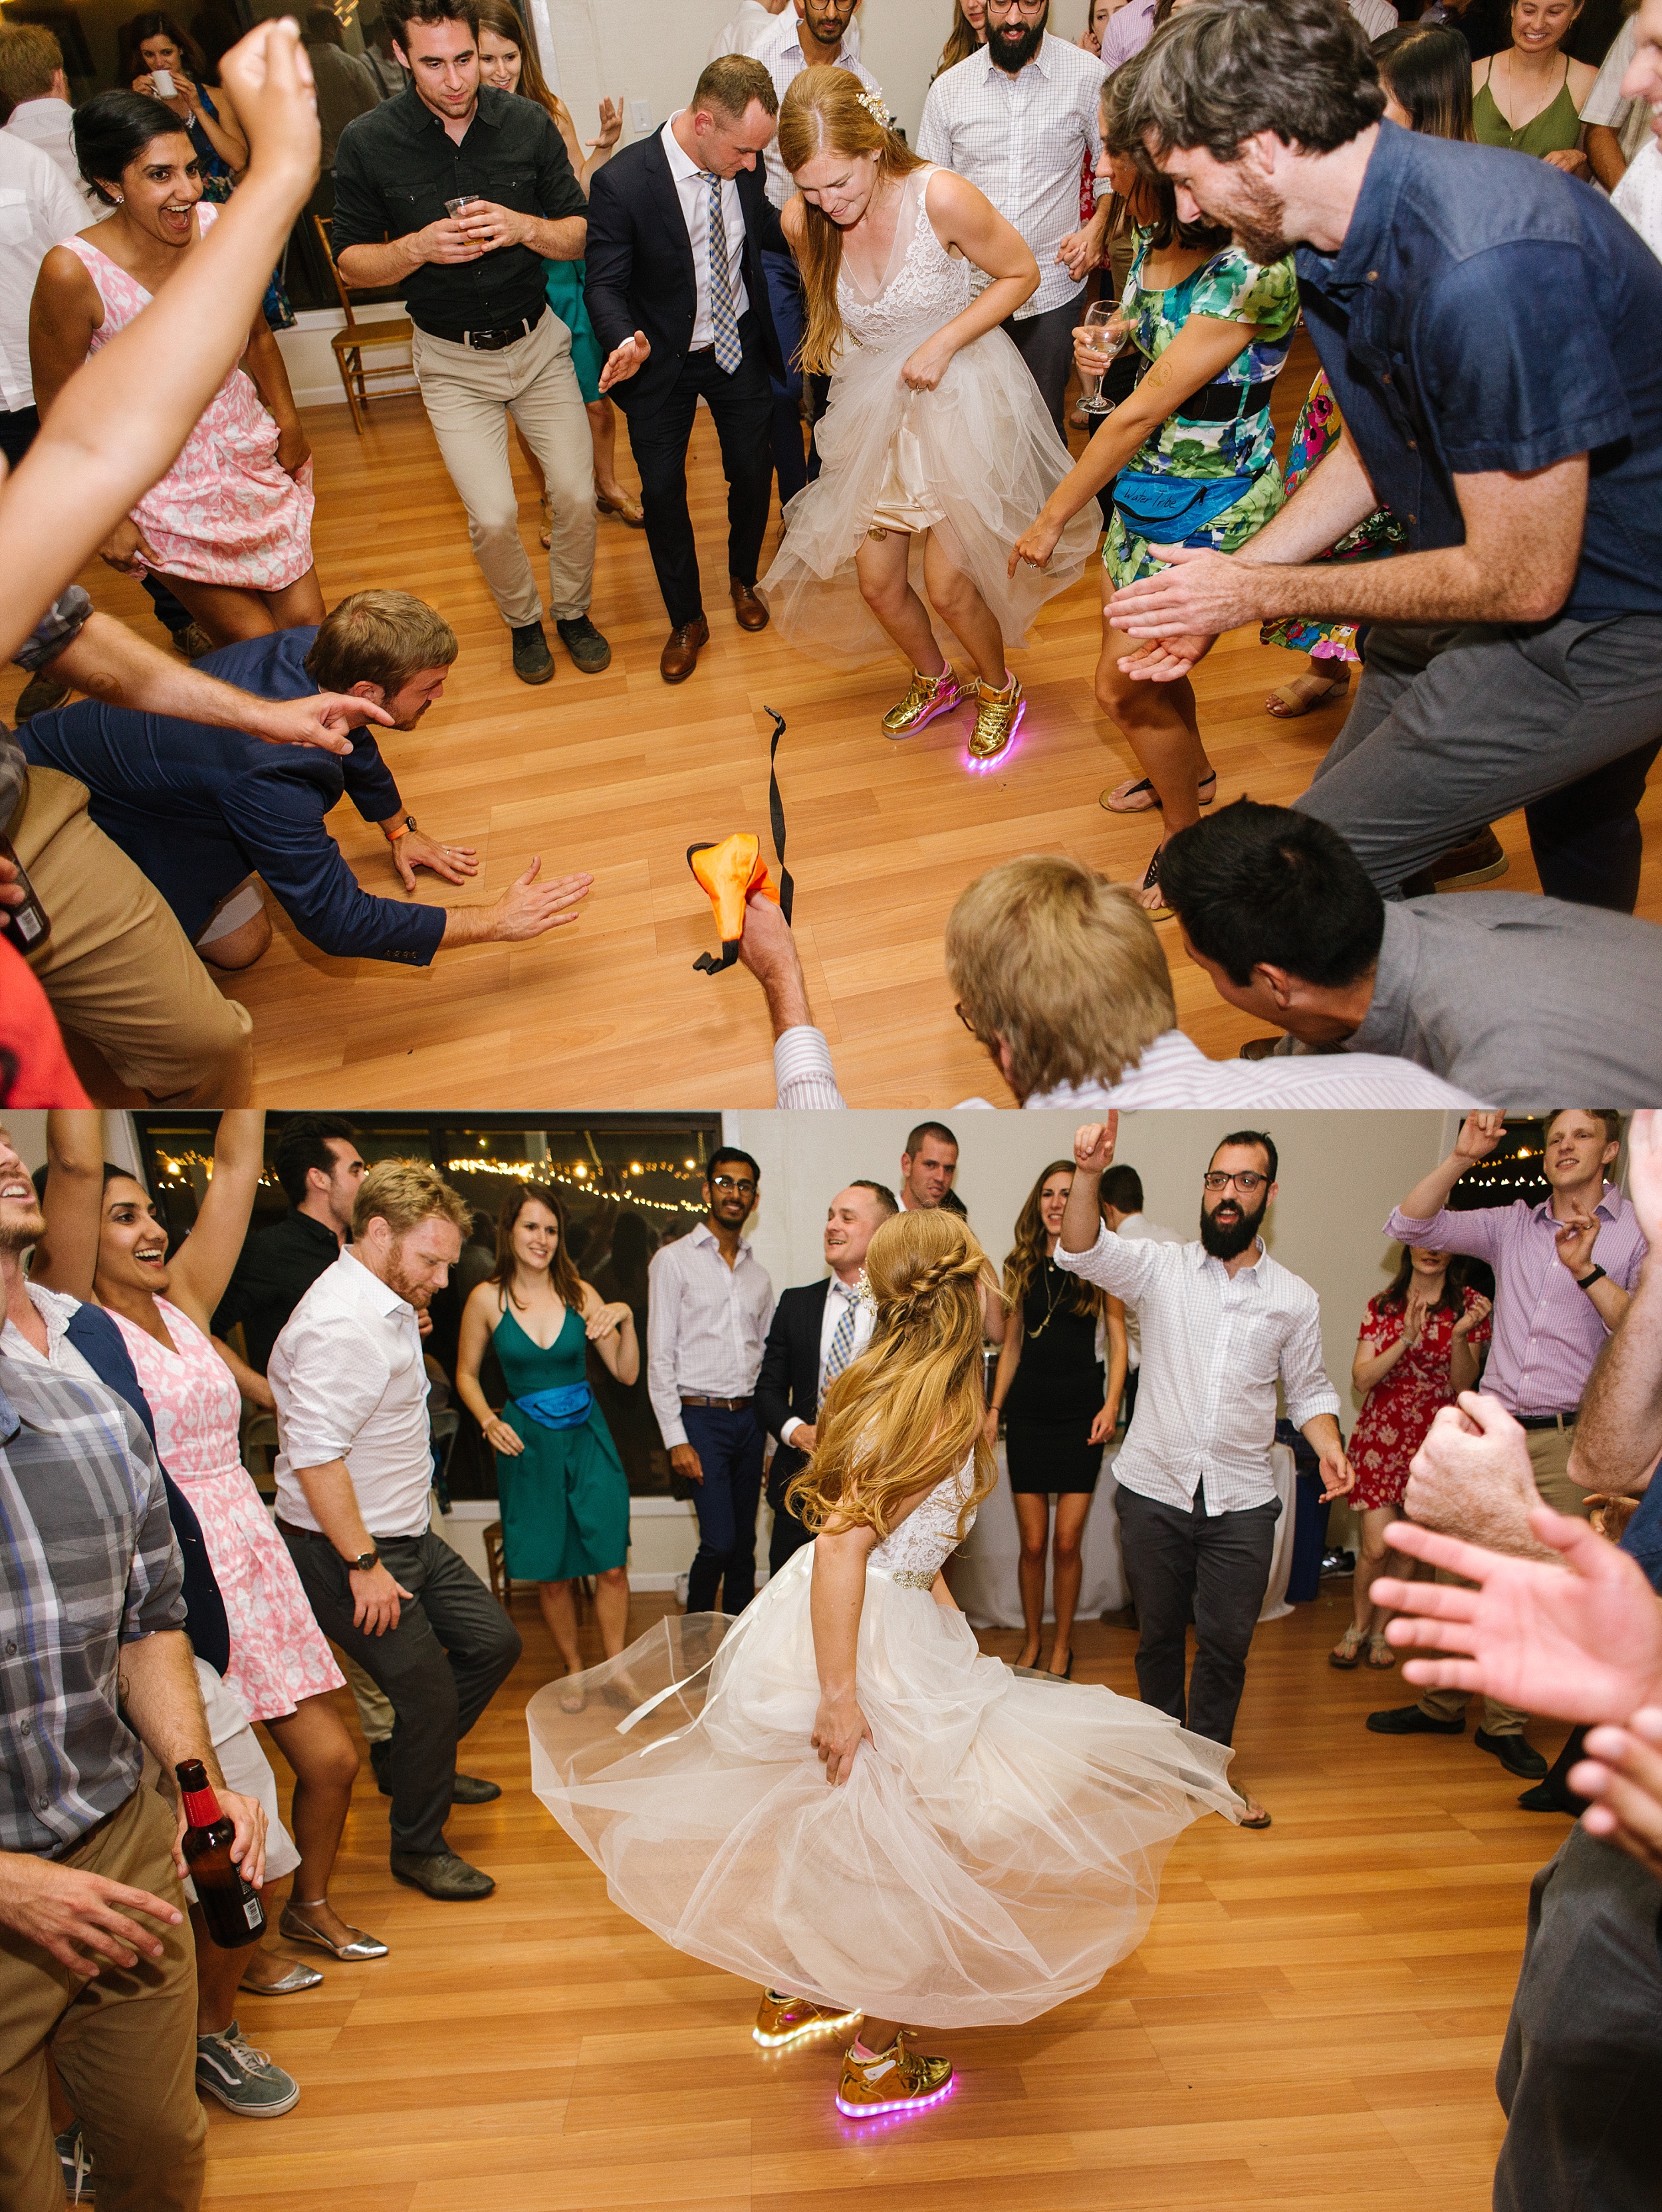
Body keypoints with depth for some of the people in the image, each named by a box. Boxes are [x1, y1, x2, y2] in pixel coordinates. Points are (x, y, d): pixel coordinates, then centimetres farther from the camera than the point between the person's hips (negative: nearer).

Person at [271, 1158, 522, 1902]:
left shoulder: (386, 1305, 9)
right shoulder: (343, 1322, -25)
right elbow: (315, 1454, -29)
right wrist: (364, 1564, -24)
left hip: (406, 1535, 10)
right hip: (345, 1552, -10)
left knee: (494, 1642, 15)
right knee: (430, 1693, -5)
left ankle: (416, 1765, 37)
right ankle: (418, 1848, 18)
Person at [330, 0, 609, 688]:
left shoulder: (528, 123, -6)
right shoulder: (367, 143, -10)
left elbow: (580, 236, 0)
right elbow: (350, 261, -3)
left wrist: (524, 227, -22)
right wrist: (418, 248, -23)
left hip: (538, 342, 2)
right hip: (452, 360, -2)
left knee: (576, 494, 0)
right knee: (493, 516, -10)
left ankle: (572, 610, 27)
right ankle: (521, 619, 20)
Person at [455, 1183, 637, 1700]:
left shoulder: (579, 1293, -1)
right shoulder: (487, 1299, -4)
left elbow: (626, 1373, 2)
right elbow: (466, 1373, 9)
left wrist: (626, 1320, -14)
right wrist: (489, 1421, -7)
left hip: (587, 1435, 1)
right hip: (527, 1443, -1)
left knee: (612, 1566, -1)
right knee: (552, 1575, 8)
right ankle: (573, 1671, 29)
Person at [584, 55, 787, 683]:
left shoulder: (739, 163, -11)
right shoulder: (623, 182, -25)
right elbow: (605, 284, -18)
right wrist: (628, 342, -38)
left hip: (739, 346, 4)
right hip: (662, 359, -3)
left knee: (751, 473, 12)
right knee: (662, 491, 5)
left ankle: (743, 580, 41)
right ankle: (686, 621, 24)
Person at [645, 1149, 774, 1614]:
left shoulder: (758, 1273, 13)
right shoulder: (673, 1260, -3)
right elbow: (660, 1358, -7)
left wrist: (774, 1426, 8)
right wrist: (676, 1439, -13)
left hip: (750, 1418, 5)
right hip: (702, 1418, -5)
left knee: (745, 1542, 9)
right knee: (719, 1541, -9)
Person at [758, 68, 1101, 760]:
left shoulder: (941, 197, -25)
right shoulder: (801, 221, -12)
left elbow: (1021, 273, -11)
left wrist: (942, 344, -20)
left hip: (961, 395, -4)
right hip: (874, 404, 5)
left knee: (948, 584, -7)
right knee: (875, 579, 4)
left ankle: (999, 689, 25)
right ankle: (935, 679, 35)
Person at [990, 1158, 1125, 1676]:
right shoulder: (1021, 1265, 8)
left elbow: (1117, 1340, 1)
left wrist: (1111, 1405, -10)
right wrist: (994, 1408, 9)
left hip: (1080, 1410, -2)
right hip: (1028, 1411, 2)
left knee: (1066, 1542, -2)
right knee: (1033, 1542, 3)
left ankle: (1062, 1647, 17)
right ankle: (1030, 1642, 22)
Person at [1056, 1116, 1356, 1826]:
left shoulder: (1295, 1298, 3)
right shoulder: (1162, 1269, -2)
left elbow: (1308, 1390, 11)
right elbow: (1083, 1252, -18)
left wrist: (1329, 1446, -10)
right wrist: (1088, 1175, -36)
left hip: (1241, 1501, 1)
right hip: (1154, 1491, 0)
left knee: (1227, 1643, 8)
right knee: (1158, 1634, 14)